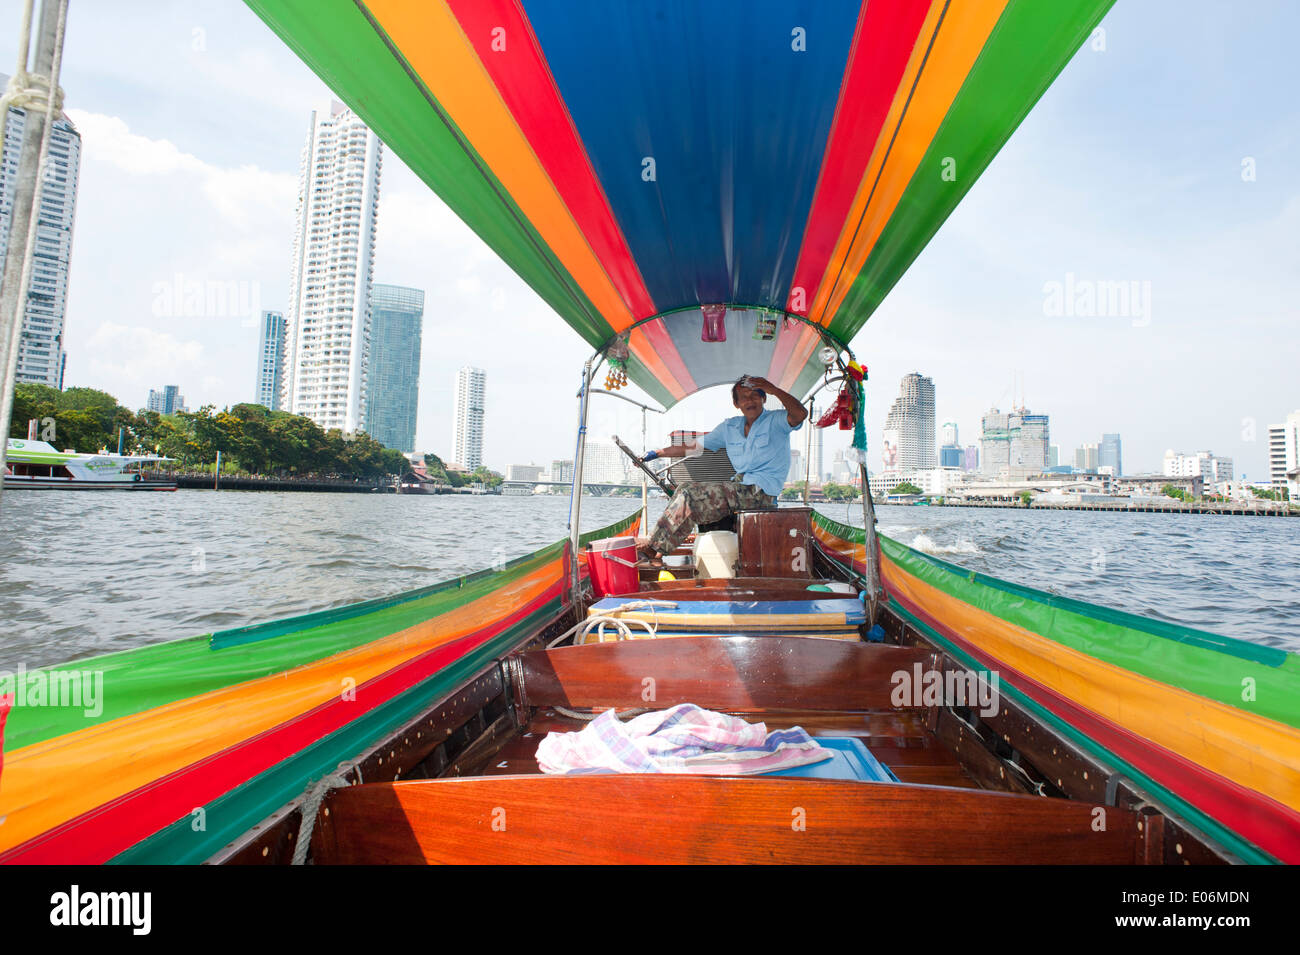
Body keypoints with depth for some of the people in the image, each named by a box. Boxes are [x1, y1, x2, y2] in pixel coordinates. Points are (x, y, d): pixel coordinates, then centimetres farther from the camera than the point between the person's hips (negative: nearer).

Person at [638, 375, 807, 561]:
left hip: (761, 491, -7)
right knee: (685, 489, -7)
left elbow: (801, 414, -23)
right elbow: (694, 447, 18)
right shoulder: (729, 427, 16)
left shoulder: (776, 420, 0)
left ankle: (655, 548, -10)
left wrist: (774, 390, -28)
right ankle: (655, 546, -8)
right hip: (740, 486, 7)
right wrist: (657, 453, 16)